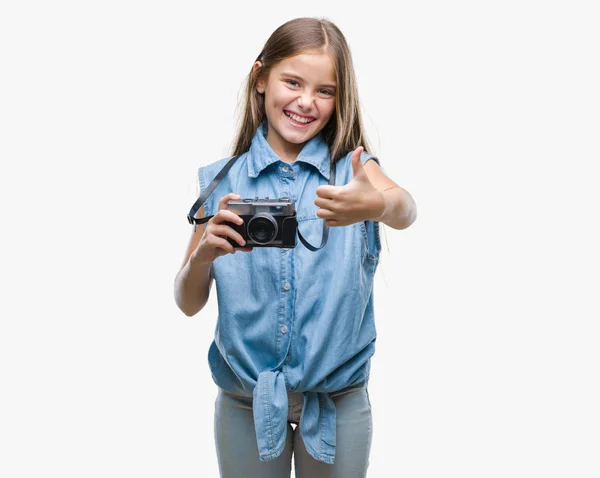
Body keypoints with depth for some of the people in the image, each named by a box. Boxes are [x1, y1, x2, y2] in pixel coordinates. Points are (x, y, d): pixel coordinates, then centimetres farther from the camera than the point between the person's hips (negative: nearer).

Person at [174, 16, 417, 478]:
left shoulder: (352, 167, -4)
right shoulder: (223, 181, -2)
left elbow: (406, 210, -26)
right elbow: (189, 303, -2)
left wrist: (375, 205, -48)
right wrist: (204, 254, -23)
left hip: (338, 399, 0)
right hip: (245, 400, 1)